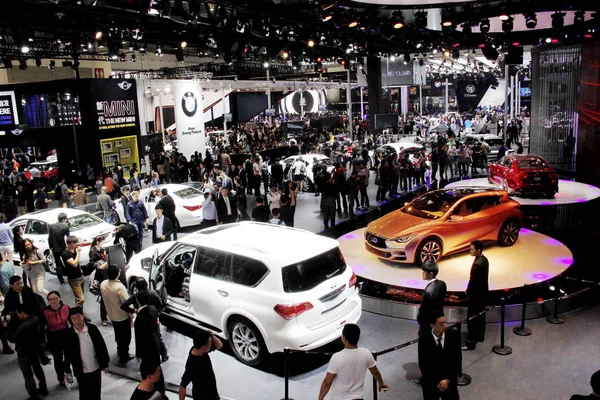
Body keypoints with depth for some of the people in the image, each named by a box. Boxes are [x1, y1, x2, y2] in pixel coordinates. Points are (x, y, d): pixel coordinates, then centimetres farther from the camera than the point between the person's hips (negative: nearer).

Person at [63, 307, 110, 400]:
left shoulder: (92, 328, -11)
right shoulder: (69, 334, -12)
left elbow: (102, 346, -3)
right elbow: (67, 354, -2)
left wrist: (105, 364, 0)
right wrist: (67, 370, 2)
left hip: (95, 367, 1)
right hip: (80, 371, -1)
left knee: (96, 392, 15)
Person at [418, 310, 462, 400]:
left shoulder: (454, 335, -11)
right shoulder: (424, 339, -14)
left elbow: (458, 360, -6)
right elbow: (423, 365, -8)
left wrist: (448, 380, -12)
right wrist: (437, 383, -12)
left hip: (450, 381, 1)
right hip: (430, 383, -1)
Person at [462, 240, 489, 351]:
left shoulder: (477, 264, -28)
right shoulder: (484, 259, 3)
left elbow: (473, 280, -22)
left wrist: (468, 291, -5)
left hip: (476, 294, -10)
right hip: (483, 292, 10)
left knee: (472, 318, -2)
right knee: (480, 315, 22)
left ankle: (470, 342, 4)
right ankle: (480, 335, 36)